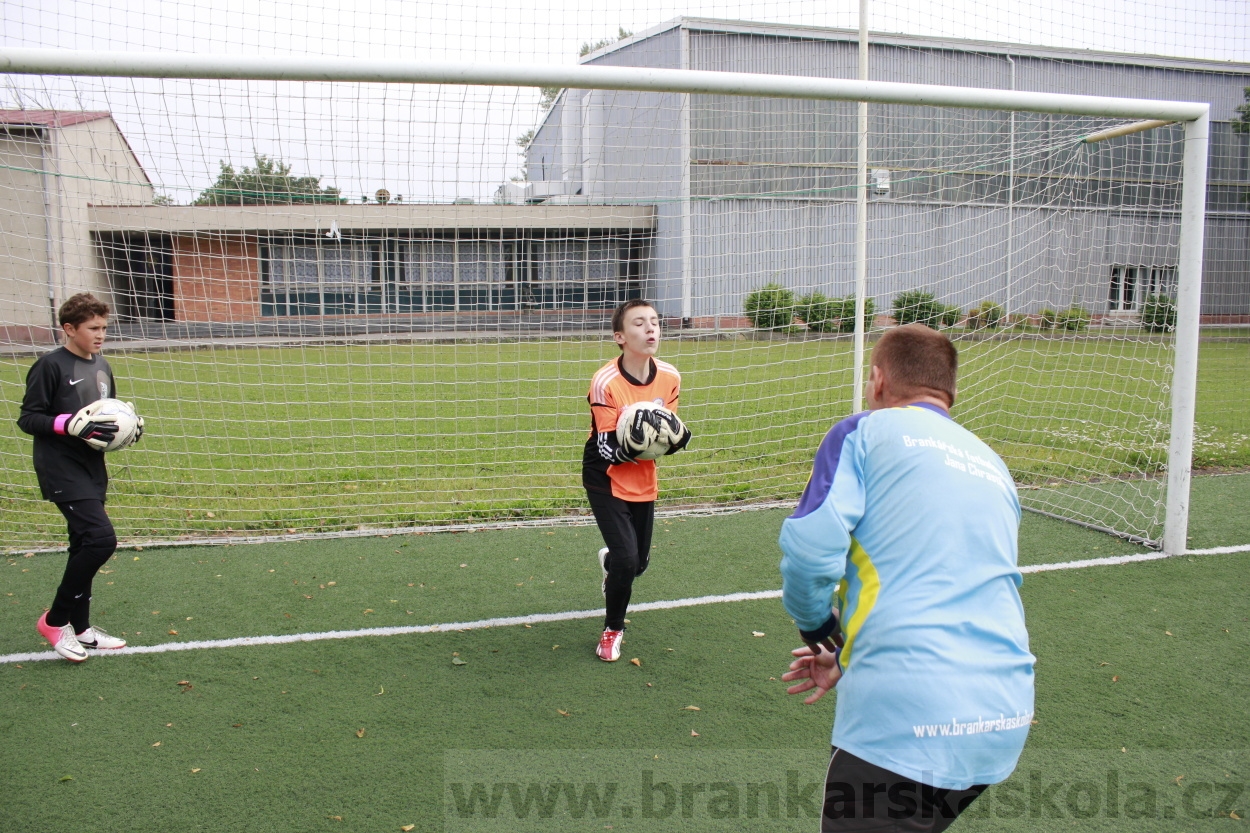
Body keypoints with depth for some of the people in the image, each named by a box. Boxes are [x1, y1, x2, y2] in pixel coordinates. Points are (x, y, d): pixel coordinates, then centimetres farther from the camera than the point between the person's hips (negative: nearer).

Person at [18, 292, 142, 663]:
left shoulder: (101, 366, 12)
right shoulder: (51, 365, -11)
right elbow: (28, 418, -11)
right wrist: (70, 424, -25)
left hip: (93, 469, 8)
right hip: (62, 469, -8)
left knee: (85, 545, 13)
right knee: (101, 538, -18)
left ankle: (80, 628, 25)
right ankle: (55, 620, 0)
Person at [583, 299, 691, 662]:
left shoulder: (670, 378, -10)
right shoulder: (605, 382, -25)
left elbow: (667, 430, 1)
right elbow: (609, 450, -24)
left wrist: (676, 437, -21)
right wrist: (637, 443, -42)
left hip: (644, 482, 5)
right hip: (607, 481, -5)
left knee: (639, 562, 16)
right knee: (626, 559, -16)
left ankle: (609, 562, 55)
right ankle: (613, 629, 12)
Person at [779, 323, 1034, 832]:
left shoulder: (866, 432, 1)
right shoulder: (992, 466, 21)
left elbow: (809, 548, -12)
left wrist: (821, 633, 8)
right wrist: (847, 661, 30)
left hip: (906, 719, -7)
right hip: (1006, 717, 7)